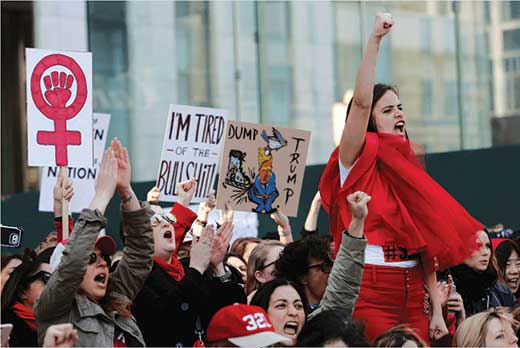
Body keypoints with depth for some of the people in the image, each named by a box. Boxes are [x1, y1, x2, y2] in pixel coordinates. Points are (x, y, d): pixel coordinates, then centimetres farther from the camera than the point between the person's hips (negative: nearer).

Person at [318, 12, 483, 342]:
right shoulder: (357, 161, 0)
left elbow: (427, 245, 12)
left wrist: (437, 311, 6)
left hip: (413, 296, 6)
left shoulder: (408, 170, 16)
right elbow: (361, 101, -18)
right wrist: (375, 40, -20)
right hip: (369, 294, -6)